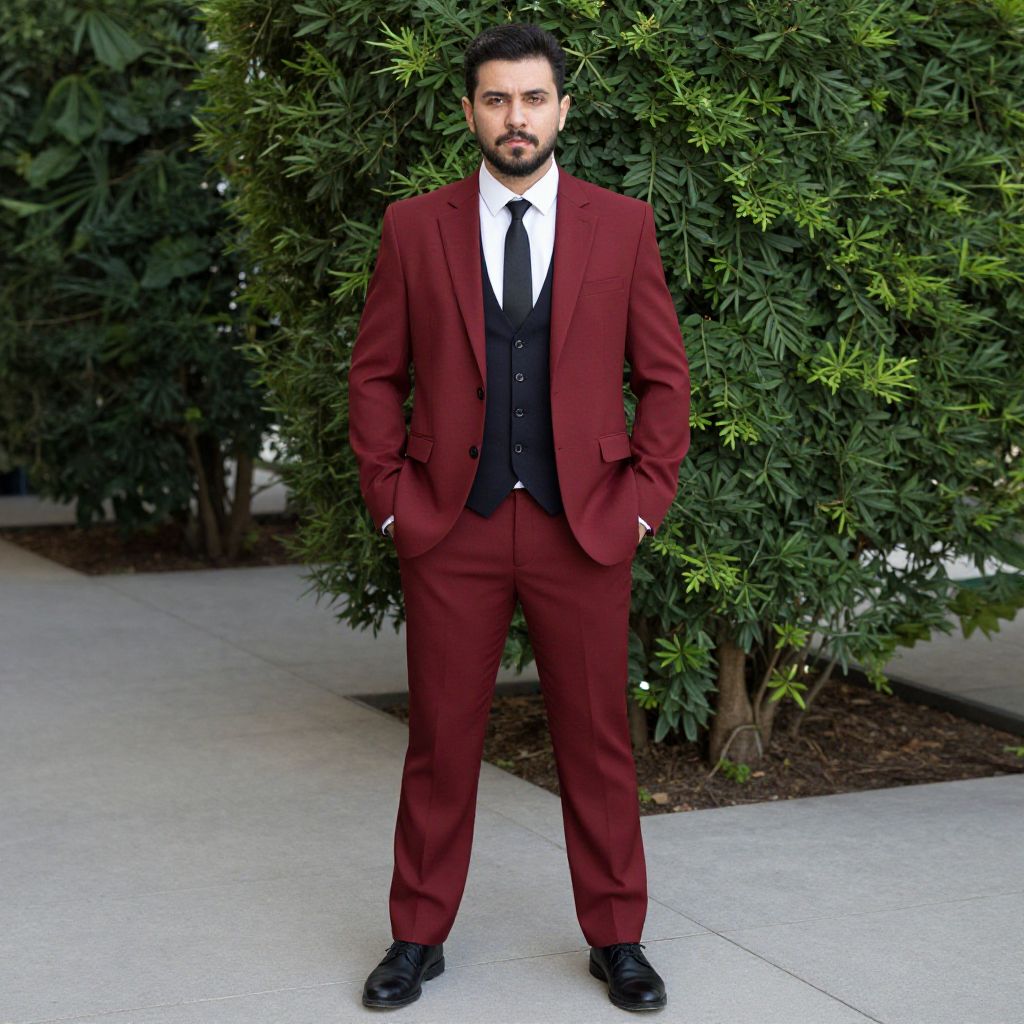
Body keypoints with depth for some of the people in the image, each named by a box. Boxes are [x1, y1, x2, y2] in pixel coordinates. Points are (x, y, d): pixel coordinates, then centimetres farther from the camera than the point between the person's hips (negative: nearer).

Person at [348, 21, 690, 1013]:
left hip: (584, 525, 0)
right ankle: (419, 935, 21)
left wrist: (644, 500, -1)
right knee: (440, 741, 7)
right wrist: (391, 498, 0)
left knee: (597, 740, 7)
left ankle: (616, 938, 21)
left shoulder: (622, 225, 4)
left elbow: (663, 375, 7)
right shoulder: (414, 226, 4)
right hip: (450, 525, 0)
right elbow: (375, 373, 8)